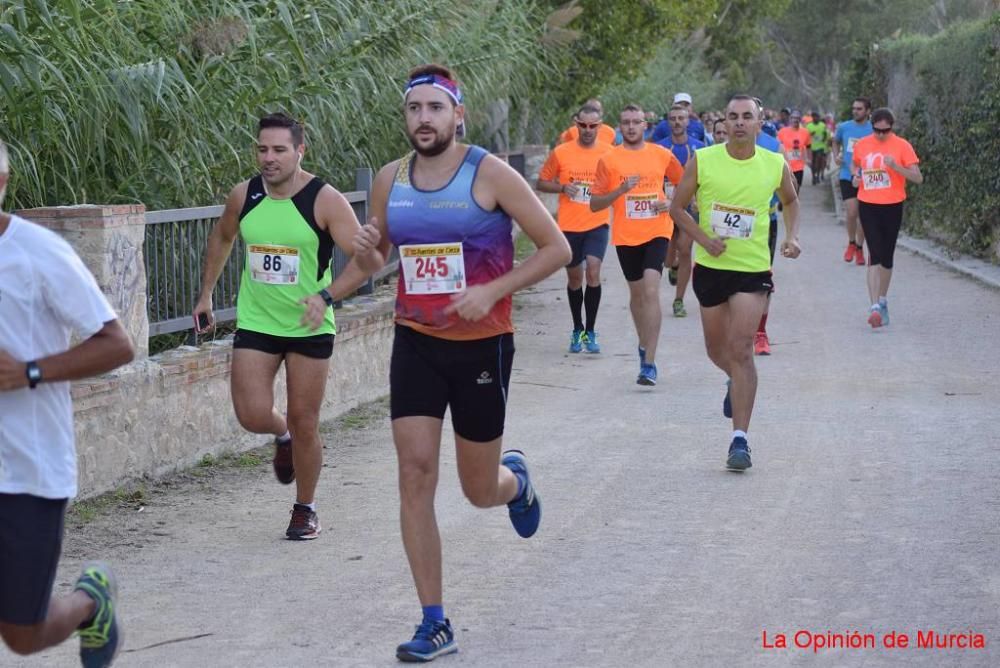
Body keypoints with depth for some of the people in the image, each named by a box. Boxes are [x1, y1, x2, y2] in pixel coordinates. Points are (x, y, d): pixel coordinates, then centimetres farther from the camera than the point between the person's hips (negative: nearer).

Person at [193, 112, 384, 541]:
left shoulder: (325, 201, -13)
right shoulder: (243, 196, -1)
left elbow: (366, 261, -17)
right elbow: (222, 238, 20)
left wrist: (327, 296, -32)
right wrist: (206, 294, 20)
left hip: (310, 326, -3)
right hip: (255, 324, 3)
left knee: (304, 422, 3)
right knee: (252, 416, -10)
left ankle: (305, 510, 23)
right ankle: (282, 437, 28)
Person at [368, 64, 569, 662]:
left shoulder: (489, 174, -11)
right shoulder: (390, 181, 2)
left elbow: (557, 248, -9)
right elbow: (376, 253, 18)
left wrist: (493, 292, -20)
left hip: (482, 344, -3)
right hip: (416, 343, 3)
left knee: (480, 490, 8)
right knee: (415, 475, -8)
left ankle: (515, 481, 48)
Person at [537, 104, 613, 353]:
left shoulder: (609, 153, 0)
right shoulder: (560, 153, -1)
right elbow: (541, 183, 7)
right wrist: (562, 187, -11)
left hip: (597, 224, -1)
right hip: (569, 226, 1)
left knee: (593, 271, -17)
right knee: (574, 278, 11)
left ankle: (590, 331, -7)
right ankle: (577, 330, 29)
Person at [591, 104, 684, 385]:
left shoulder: (662, 155, 2)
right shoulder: (608, 159, -1)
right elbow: (594, 204, -1)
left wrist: (671, 203, -4)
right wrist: (621, 190, -16)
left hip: (656, 232, -1)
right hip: (625, 236, 2)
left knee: (651, 291, -16)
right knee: (636, 293, 15)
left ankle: (649, 362, -18)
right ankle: (644, 344, 39)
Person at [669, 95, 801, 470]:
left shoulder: (775, 165, -3)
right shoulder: (702, 161, -6)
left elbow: (790, 201, 17)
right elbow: (677, 207, 1)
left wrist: (792, 236, 0)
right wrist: (704, 238, -13)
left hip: (753, 269, -2)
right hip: (710, 267, 2)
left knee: (740, 350, -13)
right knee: (716, 349, 16)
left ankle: (740, 439, -11)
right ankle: (737, 382, 52)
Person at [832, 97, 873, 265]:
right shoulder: (844, 127, 2)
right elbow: (836, 142, 22)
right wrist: (836, 156, 5)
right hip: (847, 176, 1)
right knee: (851, 212, -9)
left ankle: (859, 248, 20)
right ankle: (851, 243, 15)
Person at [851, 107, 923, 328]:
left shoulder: (902, 146, -6)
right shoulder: (861, 145, 3)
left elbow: (918, 178, -9)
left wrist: (895, 166, -23)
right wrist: (856, 176, 1)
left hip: (892, 206, 0)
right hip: (868, 205, 0)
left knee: (887, 256, 10)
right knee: (875, 255, -11)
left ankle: (882, 300, 29)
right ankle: (875, 306, -16)